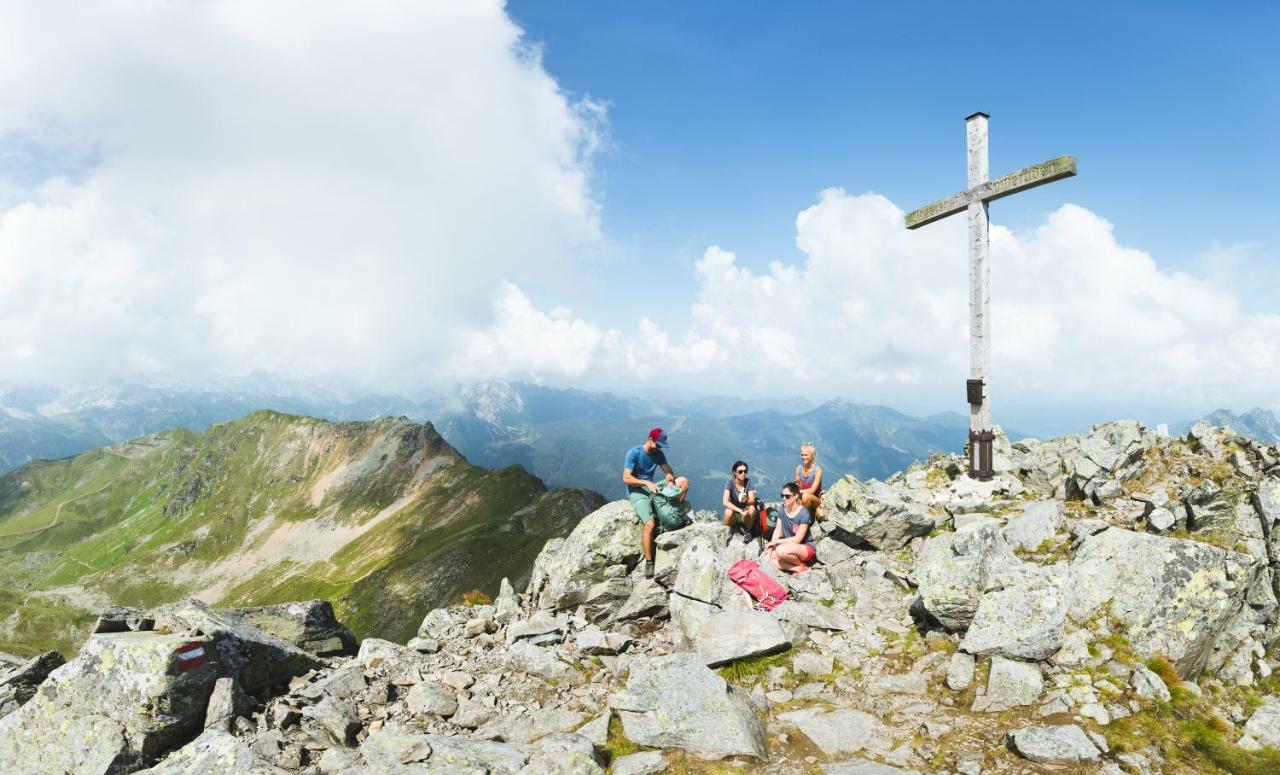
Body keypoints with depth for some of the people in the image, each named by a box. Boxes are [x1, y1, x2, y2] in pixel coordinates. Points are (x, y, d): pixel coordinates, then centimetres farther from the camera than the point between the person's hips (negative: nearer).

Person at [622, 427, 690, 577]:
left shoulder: (658, 453, 5)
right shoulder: (634, 453, -14)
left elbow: (669, 472, 6)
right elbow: (626, 478, -19)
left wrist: (670, 482, -17)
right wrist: (647, 483, -29)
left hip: (653, 488, 7)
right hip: (637, 492, -7)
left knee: (684, 481, -6)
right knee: (650, 524, -28)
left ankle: (674, 513, -14)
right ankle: (648, 562, -17)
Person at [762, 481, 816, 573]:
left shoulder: (804, 514, -19)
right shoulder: (782, 510, -1)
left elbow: (797, 539, -21)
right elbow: (778, 530, 2)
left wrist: (776, 541, -20)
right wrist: (770, 546, -12)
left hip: (806, 547, -7)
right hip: (790, 547, 7)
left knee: (781, 550, -36)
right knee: (766, 556, -17)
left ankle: (802, 566, -9)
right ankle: (797, 569, -18)